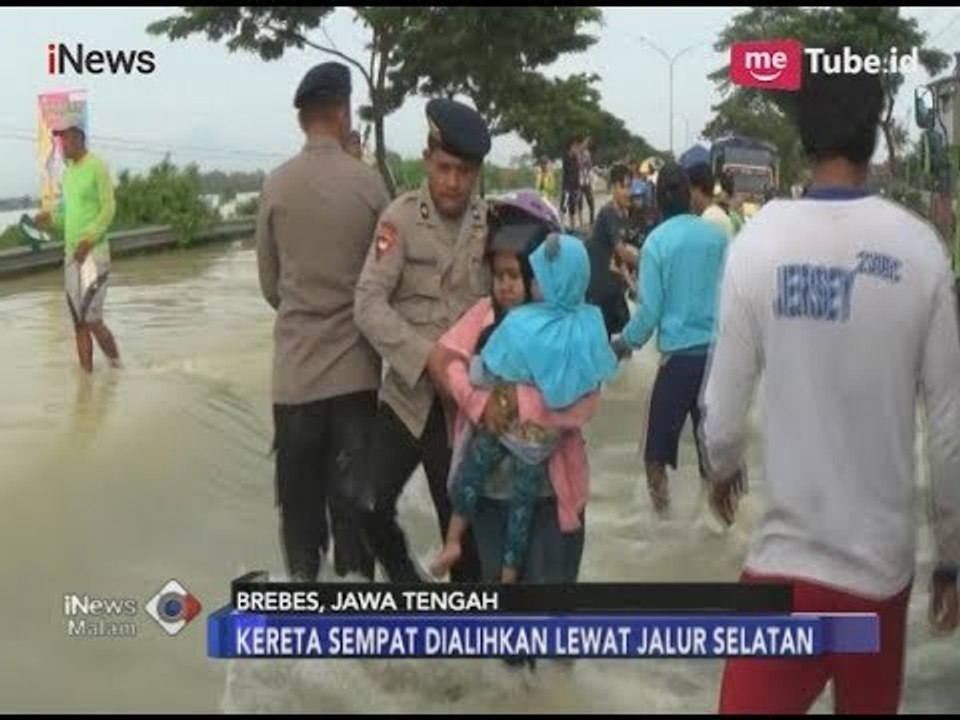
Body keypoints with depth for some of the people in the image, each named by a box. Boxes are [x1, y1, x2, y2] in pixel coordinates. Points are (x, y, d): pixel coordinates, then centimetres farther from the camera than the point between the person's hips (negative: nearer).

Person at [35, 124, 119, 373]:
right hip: (71, 254, 8)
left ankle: (116, 365, 9)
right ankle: (87, 372, 12)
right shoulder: (69, 171, 16)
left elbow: (109, 209, -13)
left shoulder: (97, 167, -8)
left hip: (94, 253, -8)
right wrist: (50, 219, 3)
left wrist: (88, 240, -22)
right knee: (79, 322, 7)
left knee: (92, 320, -10)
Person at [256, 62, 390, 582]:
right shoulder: (368, 183, -7)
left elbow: (269, 281, 7)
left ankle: (304, 578, 18)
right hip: (355, 361, -1)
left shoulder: (276, 186, -2)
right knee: (354, 485, 6)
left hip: (296, 361, 1)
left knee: (299, 484, 11)